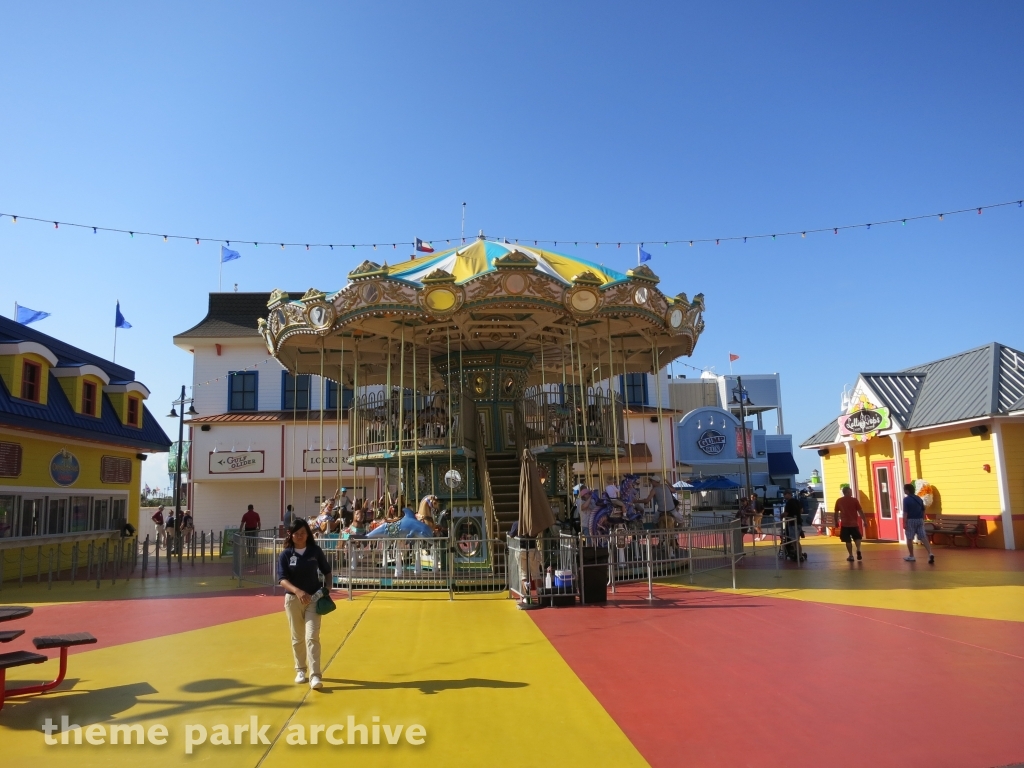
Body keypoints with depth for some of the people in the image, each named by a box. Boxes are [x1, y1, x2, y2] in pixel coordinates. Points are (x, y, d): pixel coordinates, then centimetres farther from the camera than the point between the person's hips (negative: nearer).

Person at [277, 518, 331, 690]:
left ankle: (315, 676, -11)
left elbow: (327, 571, 8)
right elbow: (282, 579, -16)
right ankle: (300, 670, 32)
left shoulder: (315, 551, -4)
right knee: (297, 638, 13)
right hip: (293, 599, 1)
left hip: (313, 598, -1)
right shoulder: (285, 554, -7)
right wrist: (297, 591, -32)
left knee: (312, 637, -9)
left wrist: (328, 587, -9)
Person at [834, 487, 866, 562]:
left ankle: (851, 556, 5)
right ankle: (858, 550, -4)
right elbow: (860, 511, -3)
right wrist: (864, 521, 2)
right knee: (857, 538, 18)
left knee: (848, 540, 7)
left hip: (844, 524, 1)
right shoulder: (854, 500, -3)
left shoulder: (839, 501, 2)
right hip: (854, 523, 0)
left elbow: (836, 512, 6)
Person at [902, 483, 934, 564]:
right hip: (920, 520, 6)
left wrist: (904, 523, -14)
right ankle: (930, 553, -13)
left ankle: (911, 556, 13)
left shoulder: (906, 499, -11)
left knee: (909, 538, 6)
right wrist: (923, 520, 21)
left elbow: (905, 512, -15)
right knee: (923, 538, 3)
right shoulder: (919, 498, 9)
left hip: (911, 520, -6)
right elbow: (923, 510, 13)